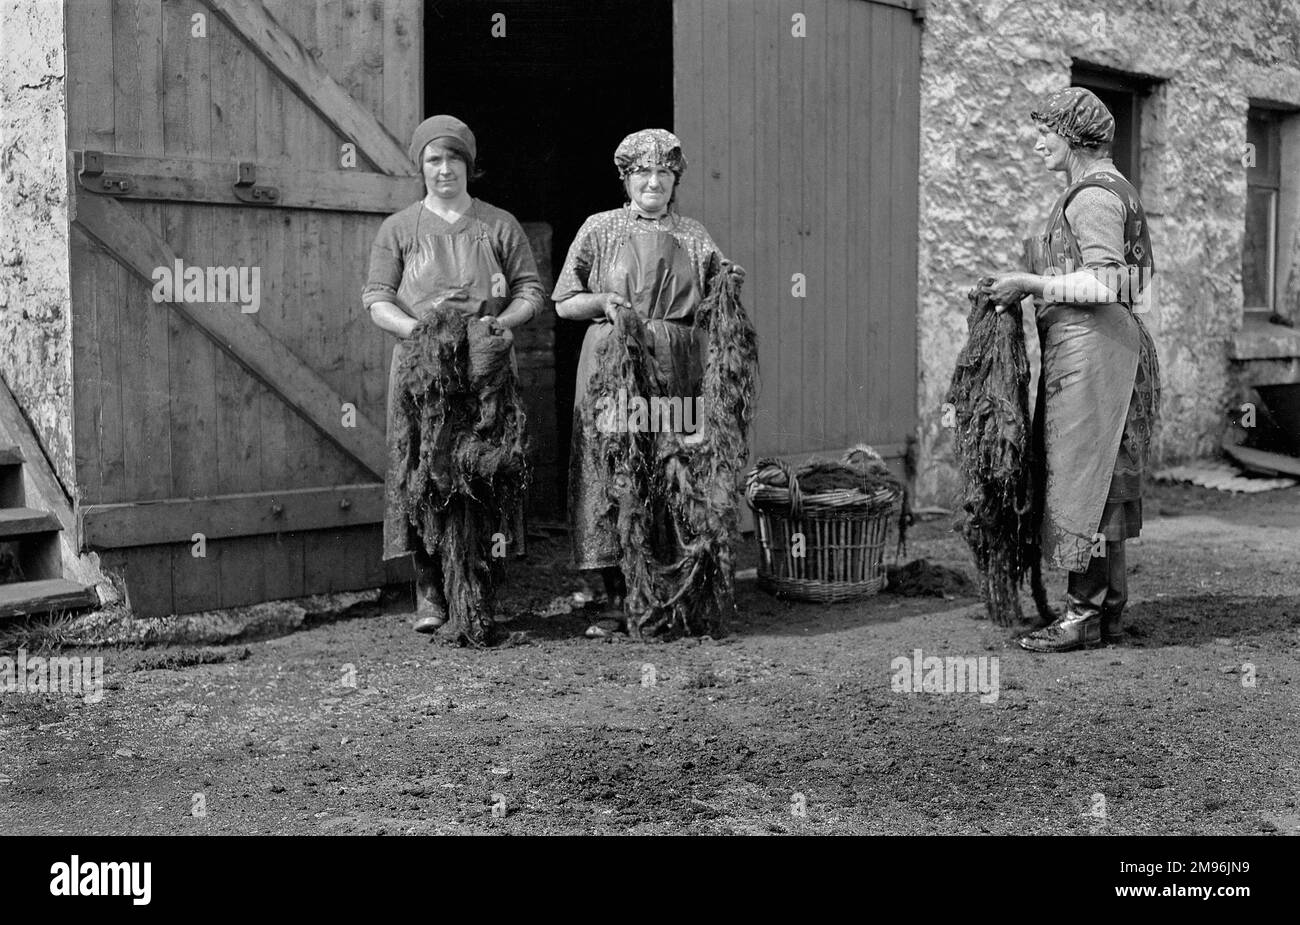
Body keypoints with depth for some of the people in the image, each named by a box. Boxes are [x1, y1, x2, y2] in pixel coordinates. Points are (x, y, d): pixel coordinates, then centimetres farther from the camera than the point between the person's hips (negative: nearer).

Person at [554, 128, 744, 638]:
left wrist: (729, 283, -4)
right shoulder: (600, 229, 8)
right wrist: (604, 300, -11)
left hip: (677, 366, 2)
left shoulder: (694, 235, 14)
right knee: (609, 472, -6)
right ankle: (616, 600, 1)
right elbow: (563, 303, 7)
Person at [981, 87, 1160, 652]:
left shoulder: (1094, 194, -11)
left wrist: (1032, 283, -15)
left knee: (1083, 477, -7)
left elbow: (1105, 282, -19)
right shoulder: (1104, 188, 20)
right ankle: (1110, 612, 17)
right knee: (1103, 485, 11)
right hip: (1087, 345, 11)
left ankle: (1084, 615, -2)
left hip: (1092, 345, -11)